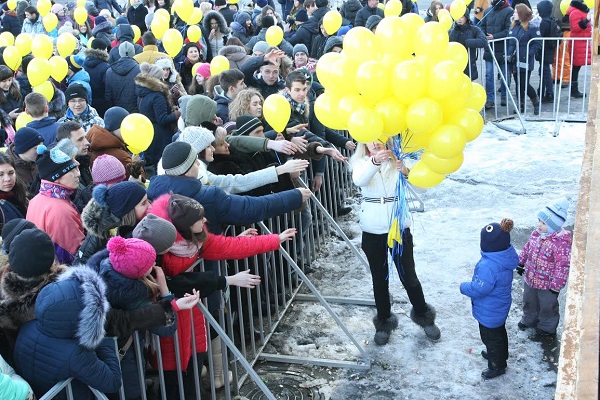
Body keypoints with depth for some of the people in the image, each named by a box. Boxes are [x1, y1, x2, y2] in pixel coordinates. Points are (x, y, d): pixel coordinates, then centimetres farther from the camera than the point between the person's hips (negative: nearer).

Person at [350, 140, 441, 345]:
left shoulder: (398, 161, -5)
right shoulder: (361, 162, -4)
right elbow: (359, 180, -28)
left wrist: (406, 172, -40)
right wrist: (375, 161, -47)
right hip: (373, 231, 1)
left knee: (409, 276, 7)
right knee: (379, 279, 13)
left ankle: (423, 315, 31)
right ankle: (384, 322, 30)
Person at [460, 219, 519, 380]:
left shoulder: (488, 267, -41)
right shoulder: (507, 255, -13)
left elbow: (478, 289, -30)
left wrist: (464, 287, -12)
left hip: (490, 312, -8)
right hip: (501, 306, 8)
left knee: (491, 337, 16)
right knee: (499, 332, 31)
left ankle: (497, 366, 37)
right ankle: (500, 354, 55)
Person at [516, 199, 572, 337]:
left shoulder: (561, 243, -30)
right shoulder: (536, 234, -7)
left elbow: (563, 266, -26)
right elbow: (527, 249, 10)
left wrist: (556, 286, -22)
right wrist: (521, 263, 17)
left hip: (547, 284, -7)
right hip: (530, 279, 7)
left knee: (547, 306, 17)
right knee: (529, 301, 28)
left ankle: (548, 328, 41)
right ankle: (529, 319, 53)